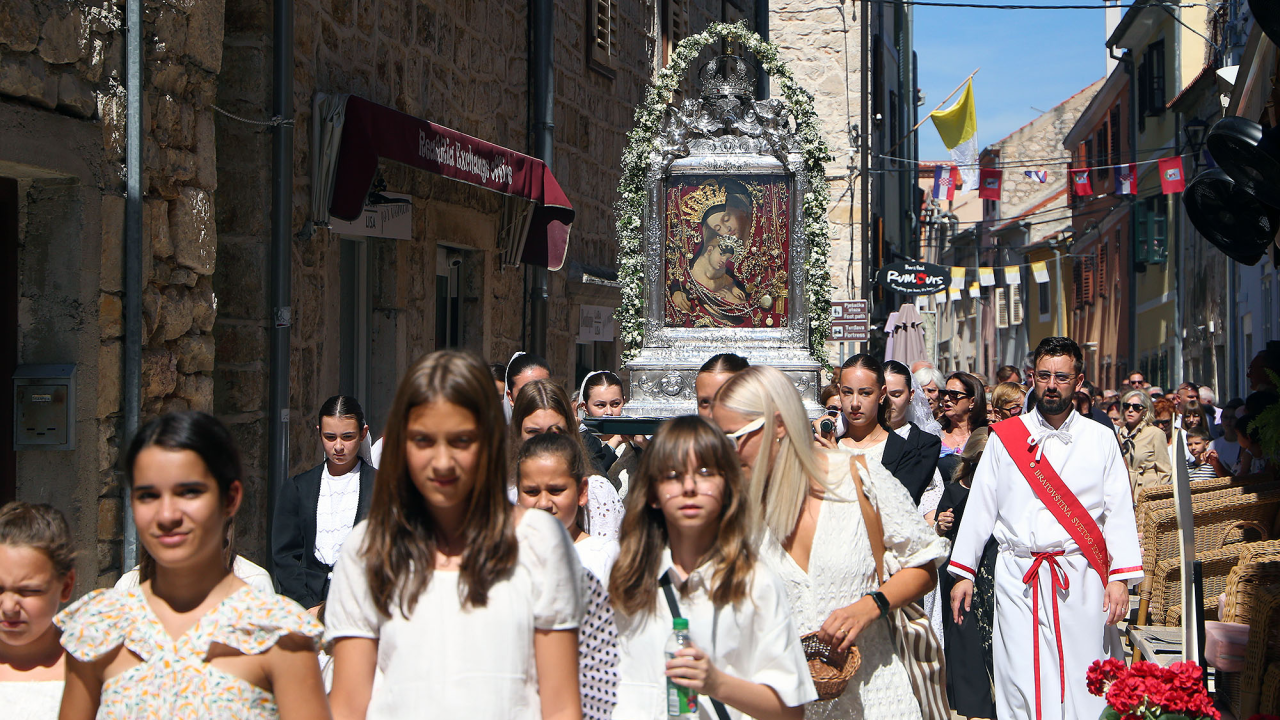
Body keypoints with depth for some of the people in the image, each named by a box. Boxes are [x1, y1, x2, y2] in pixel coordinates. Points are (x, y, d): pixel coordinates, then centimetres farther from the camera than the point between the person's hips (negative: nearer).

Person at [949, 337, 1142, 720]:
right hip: (1018, 577, 0)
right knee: (1021, 684, -3)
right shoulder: (1004, 437, 8)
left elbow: (1119, 512, 6)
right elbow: (979, 508, 9)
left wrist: (1121, 577, -2)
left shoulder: (1101, 439, 7)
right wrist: (962, 573, 6)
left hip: (1082, 580, 0)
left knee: (1083, 685, -2)